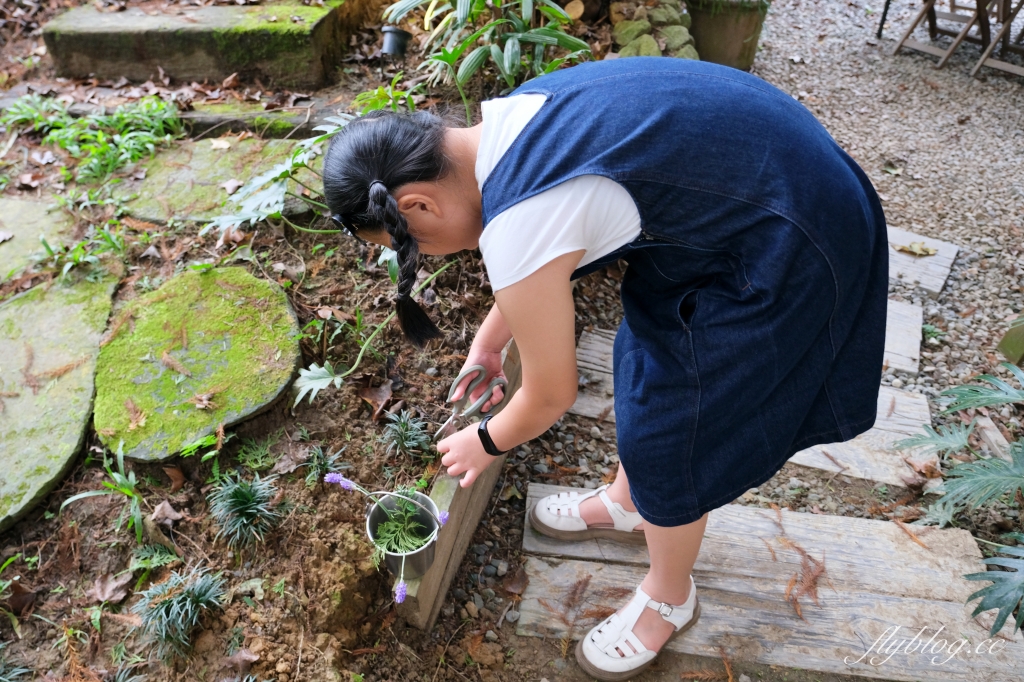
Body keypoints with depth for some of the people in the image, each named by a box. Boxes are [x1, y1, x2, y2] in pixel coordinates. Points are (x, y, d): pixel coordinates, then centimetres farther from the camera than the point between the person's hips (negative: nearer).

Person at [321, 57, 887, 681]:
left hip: (785, 255, -9)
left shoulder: (515, 229, -28)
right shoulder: (507, 119, -2)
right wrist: (487, 343, 28)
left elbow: (551, 397, -12)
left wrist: (487, 442, 8)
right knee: (650, 362, 23)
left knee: (671, 439, 7)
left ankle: (670, 600, 36)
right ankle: (626, 503, 50)